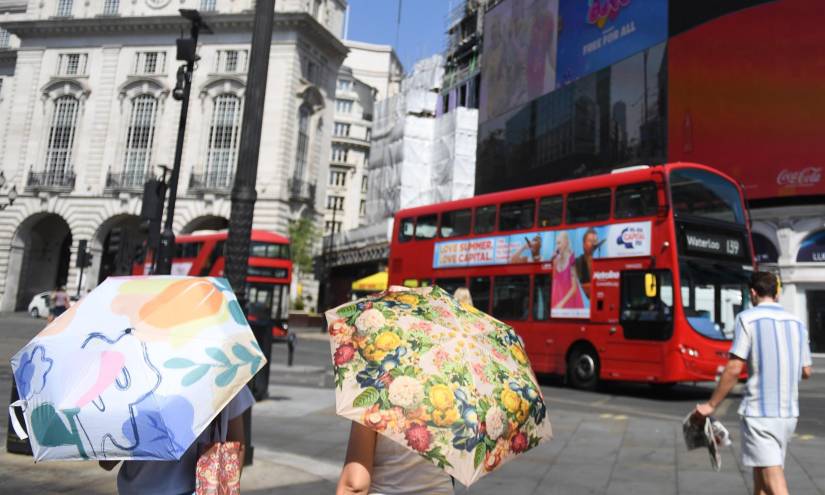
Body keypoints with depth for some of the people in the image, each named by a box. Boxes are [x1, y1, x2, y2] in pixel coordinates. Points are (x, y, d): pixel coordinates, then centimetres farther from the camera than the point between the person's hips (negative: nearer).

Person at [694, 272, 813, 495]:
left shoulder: (748, 318, -8)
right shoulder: (797, 323, 10)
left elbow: (734, 369, -14)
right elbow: (806, 372, 14)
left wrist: (711, 405, -6)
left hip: (760, 413, -7)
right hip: (789, 413, 7)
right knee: (760, 473, 21)